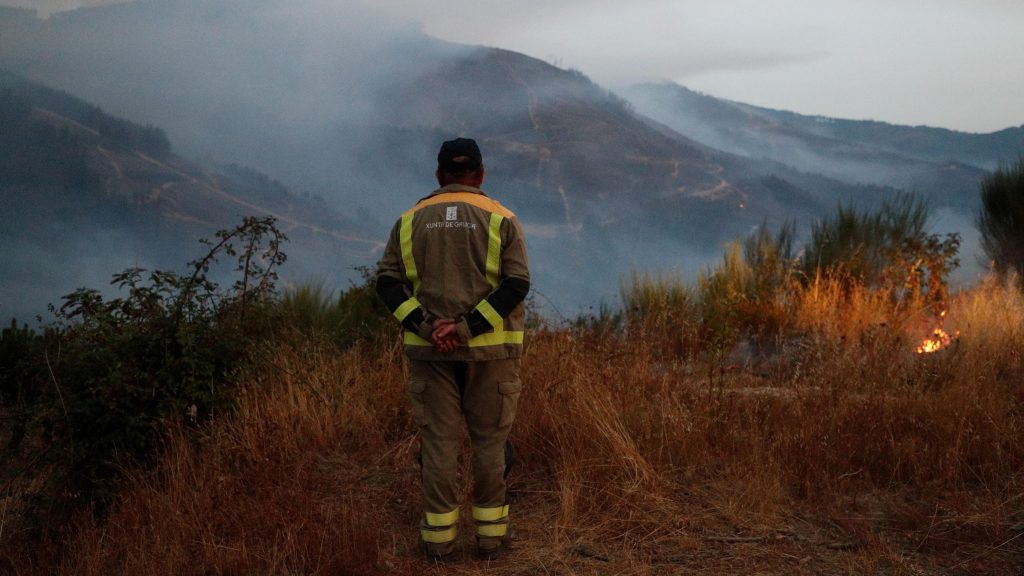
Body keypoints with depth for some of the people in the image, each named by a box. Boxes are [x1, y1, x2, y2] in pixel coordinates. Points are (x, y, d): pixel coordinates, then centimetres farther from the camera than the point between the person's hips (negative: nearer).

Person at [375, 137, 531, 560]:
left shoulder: (411, 220, 7)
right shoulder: (500, 219, 0)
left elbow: (387, 281, -1)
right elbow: (517, 283, -11)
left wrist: (423, 326, -10)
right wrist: (469, 328, -15)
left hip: (429, 351, 2)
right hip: (490, 351, -1)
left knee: (438, 440, 7)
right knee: (490, 439, 9)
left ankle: (439, 536, 11)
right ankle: (491, 532, 14)